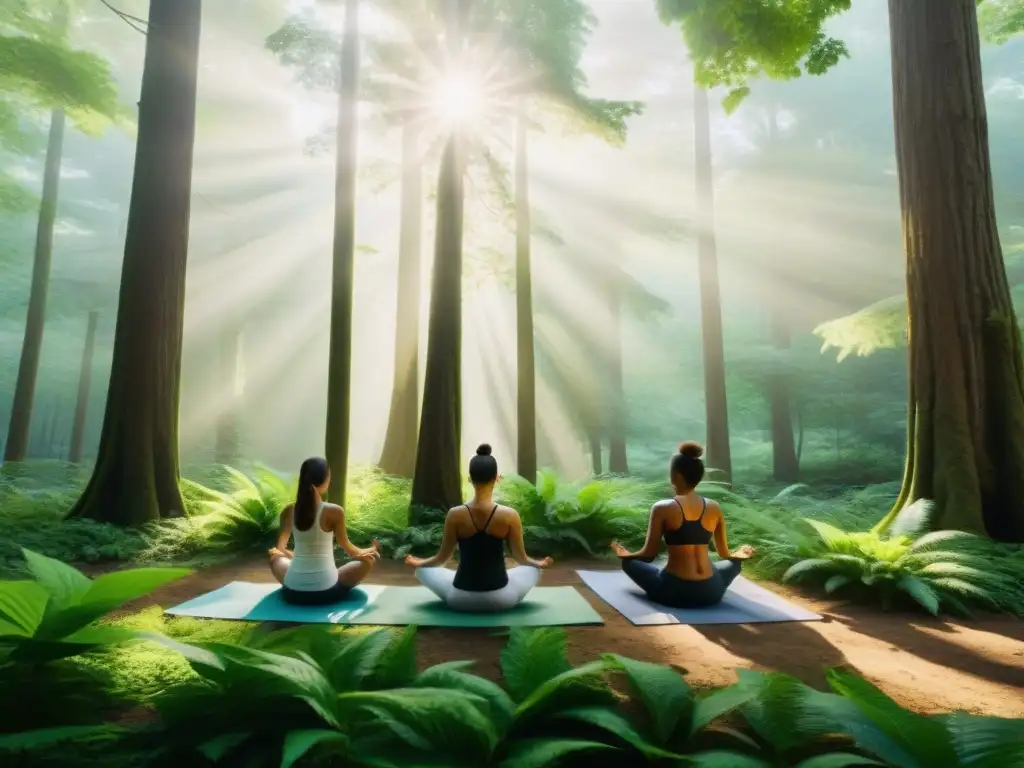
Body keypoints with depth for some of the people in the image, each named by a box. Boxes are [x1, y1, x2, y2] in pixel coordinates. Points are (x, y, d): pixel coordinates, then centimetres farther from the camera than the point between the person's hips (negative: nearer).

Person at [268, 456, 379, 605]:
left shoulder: (288, 511, -3)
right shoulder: (334, 511, -15)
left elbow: (280, 548, 13)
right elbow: (347, 548, 0)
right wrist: (367, 551, 21)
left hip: (293, 592, 4)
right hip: (326, 592, -4)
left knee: (275, 556, 33)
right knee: (368, 559, 19)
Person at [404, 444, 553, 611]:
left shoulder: (454, 515, -12)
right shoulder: (510, 515, -13)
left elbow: (442, 557, 0)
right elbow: (521, 559, -1)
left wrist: (418, 563, 22)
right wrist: (540, 563, 21)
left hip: (461, 600, 0)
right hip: (500, 600, 1)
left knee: (423, 570, 26)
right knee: (534, 570, 30)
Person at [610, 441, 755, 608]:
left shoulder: (662, 508, -7)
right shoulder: (714, 508, 4)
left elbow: (648, 555, -2)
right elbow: (725, 555, 14)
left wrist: (625, 554, 19)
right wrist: (738, 554, 38)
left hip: (675, 592, -4)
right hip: (711, 593, 4)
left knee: (628, 562, 18)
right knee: (734, 563, 34)